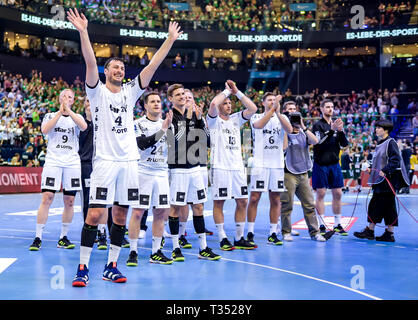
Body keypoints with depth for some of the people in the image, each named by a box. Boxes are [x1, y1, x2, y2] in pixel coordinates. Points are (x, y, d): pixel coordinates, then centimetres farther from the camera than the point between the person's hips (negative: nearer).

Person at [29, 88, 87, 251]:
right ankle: (38, 238, -4)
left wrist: (68, 110, -13)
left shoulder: (77, 117, 13)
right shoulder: (50, 116, 12)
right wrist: (60, 112, -10)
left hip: (72, 163, 2)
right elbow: (44, 130, -10)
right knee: (46, 199, -10)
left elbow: (84, 126, -11)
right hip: (53, 161, -2)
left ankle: (63, 238, 13)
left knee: (69, 201, 2)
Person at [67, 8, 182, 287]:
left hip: (129, 161, 4)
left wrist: (170, 40, 5)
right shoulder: (98, 91, 3)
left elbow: (153, 66, 10)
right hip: (105, 161, -4)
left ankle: (111, 267, 16)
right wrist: (83, 32, -23)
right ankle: (83, 268, 0)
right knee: (95, 214, -9)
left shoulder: (130, 92, 14)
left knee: (121, 216, 7)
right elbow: (91, 62, -11)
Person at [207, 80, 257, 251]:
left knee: (242, 201, 6)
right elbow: (213, 104, -20)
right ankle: (222, 239, 6)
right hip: (220, 166, -5)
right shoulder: (214, 120, 0)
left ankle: (239, 238, 14)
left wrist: (236, 92, 1)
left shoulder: (236, 118, 15)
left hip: (237, 166, 6)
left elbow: (253, 108, 3)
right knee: (219, 202, -1)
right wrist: (227, 90, -6)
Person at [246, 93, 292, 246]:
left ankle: (273, 234, 13)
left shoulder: (282, 117, 11)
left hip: (277, 164, 3)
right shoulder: (256, 117, 4)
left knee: (275, 199, 6)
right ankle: (250, 233, 4)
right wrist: (273, 109, -25)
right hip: (260, 163, -3)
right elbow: (259, 125, -20)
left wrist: (278, 112, -20)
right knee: (254, 198, -4)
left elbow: (289, 129, -10)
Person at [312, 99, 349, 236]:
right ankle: (322, 225, 5)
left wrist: (340, 131, -12)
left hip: (334, 164, 5)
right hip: (321, 164, -5)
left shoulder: (336, 123, 11)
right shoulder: (318, 125, -4)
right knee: (320, 194, -2)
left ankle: (337, 225, 14)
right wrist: (332, 130, -27)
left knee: (337, 193, 5)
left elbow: (344, 144, 6)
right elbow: (319, 142, -18)